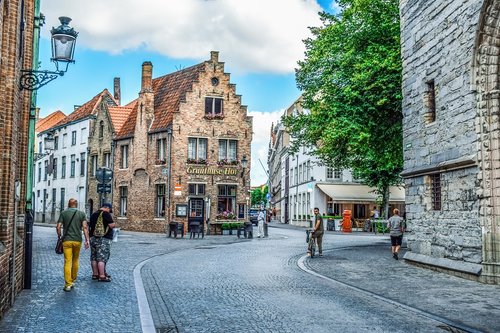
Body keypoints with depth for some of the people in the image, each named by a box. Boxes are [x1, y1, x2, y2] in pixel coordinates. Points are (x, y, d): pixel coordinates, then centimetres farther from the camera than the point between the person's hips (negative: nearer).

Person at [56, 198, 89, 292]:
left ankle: (68, 284, -8)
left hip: (67, 240, -1)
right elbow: (85, 227, -6)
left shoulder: (63, 213, 4)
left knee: (67, 262, -3)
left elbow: (58, 227, -2)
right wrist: (87, 240, -7)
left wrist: (59, 237, 12)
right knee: (75, 261, 17)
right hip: (77, 240, 1)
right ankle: (73, 280, 26)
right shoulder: (81, 214, 5)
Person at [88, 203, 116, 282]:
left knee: (94, 257, 11)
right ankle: (102, 276, -10)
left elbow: (90, 226, 22)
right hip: (104, 239, -8)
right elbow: (112, 225, -16)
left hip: (93, 238, 8)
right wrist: (114, 224, 4)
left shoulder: (94, 214, 16)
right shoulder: (106, 214, -11)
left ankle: (95, 274, 18)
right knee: (102, 257, -8)